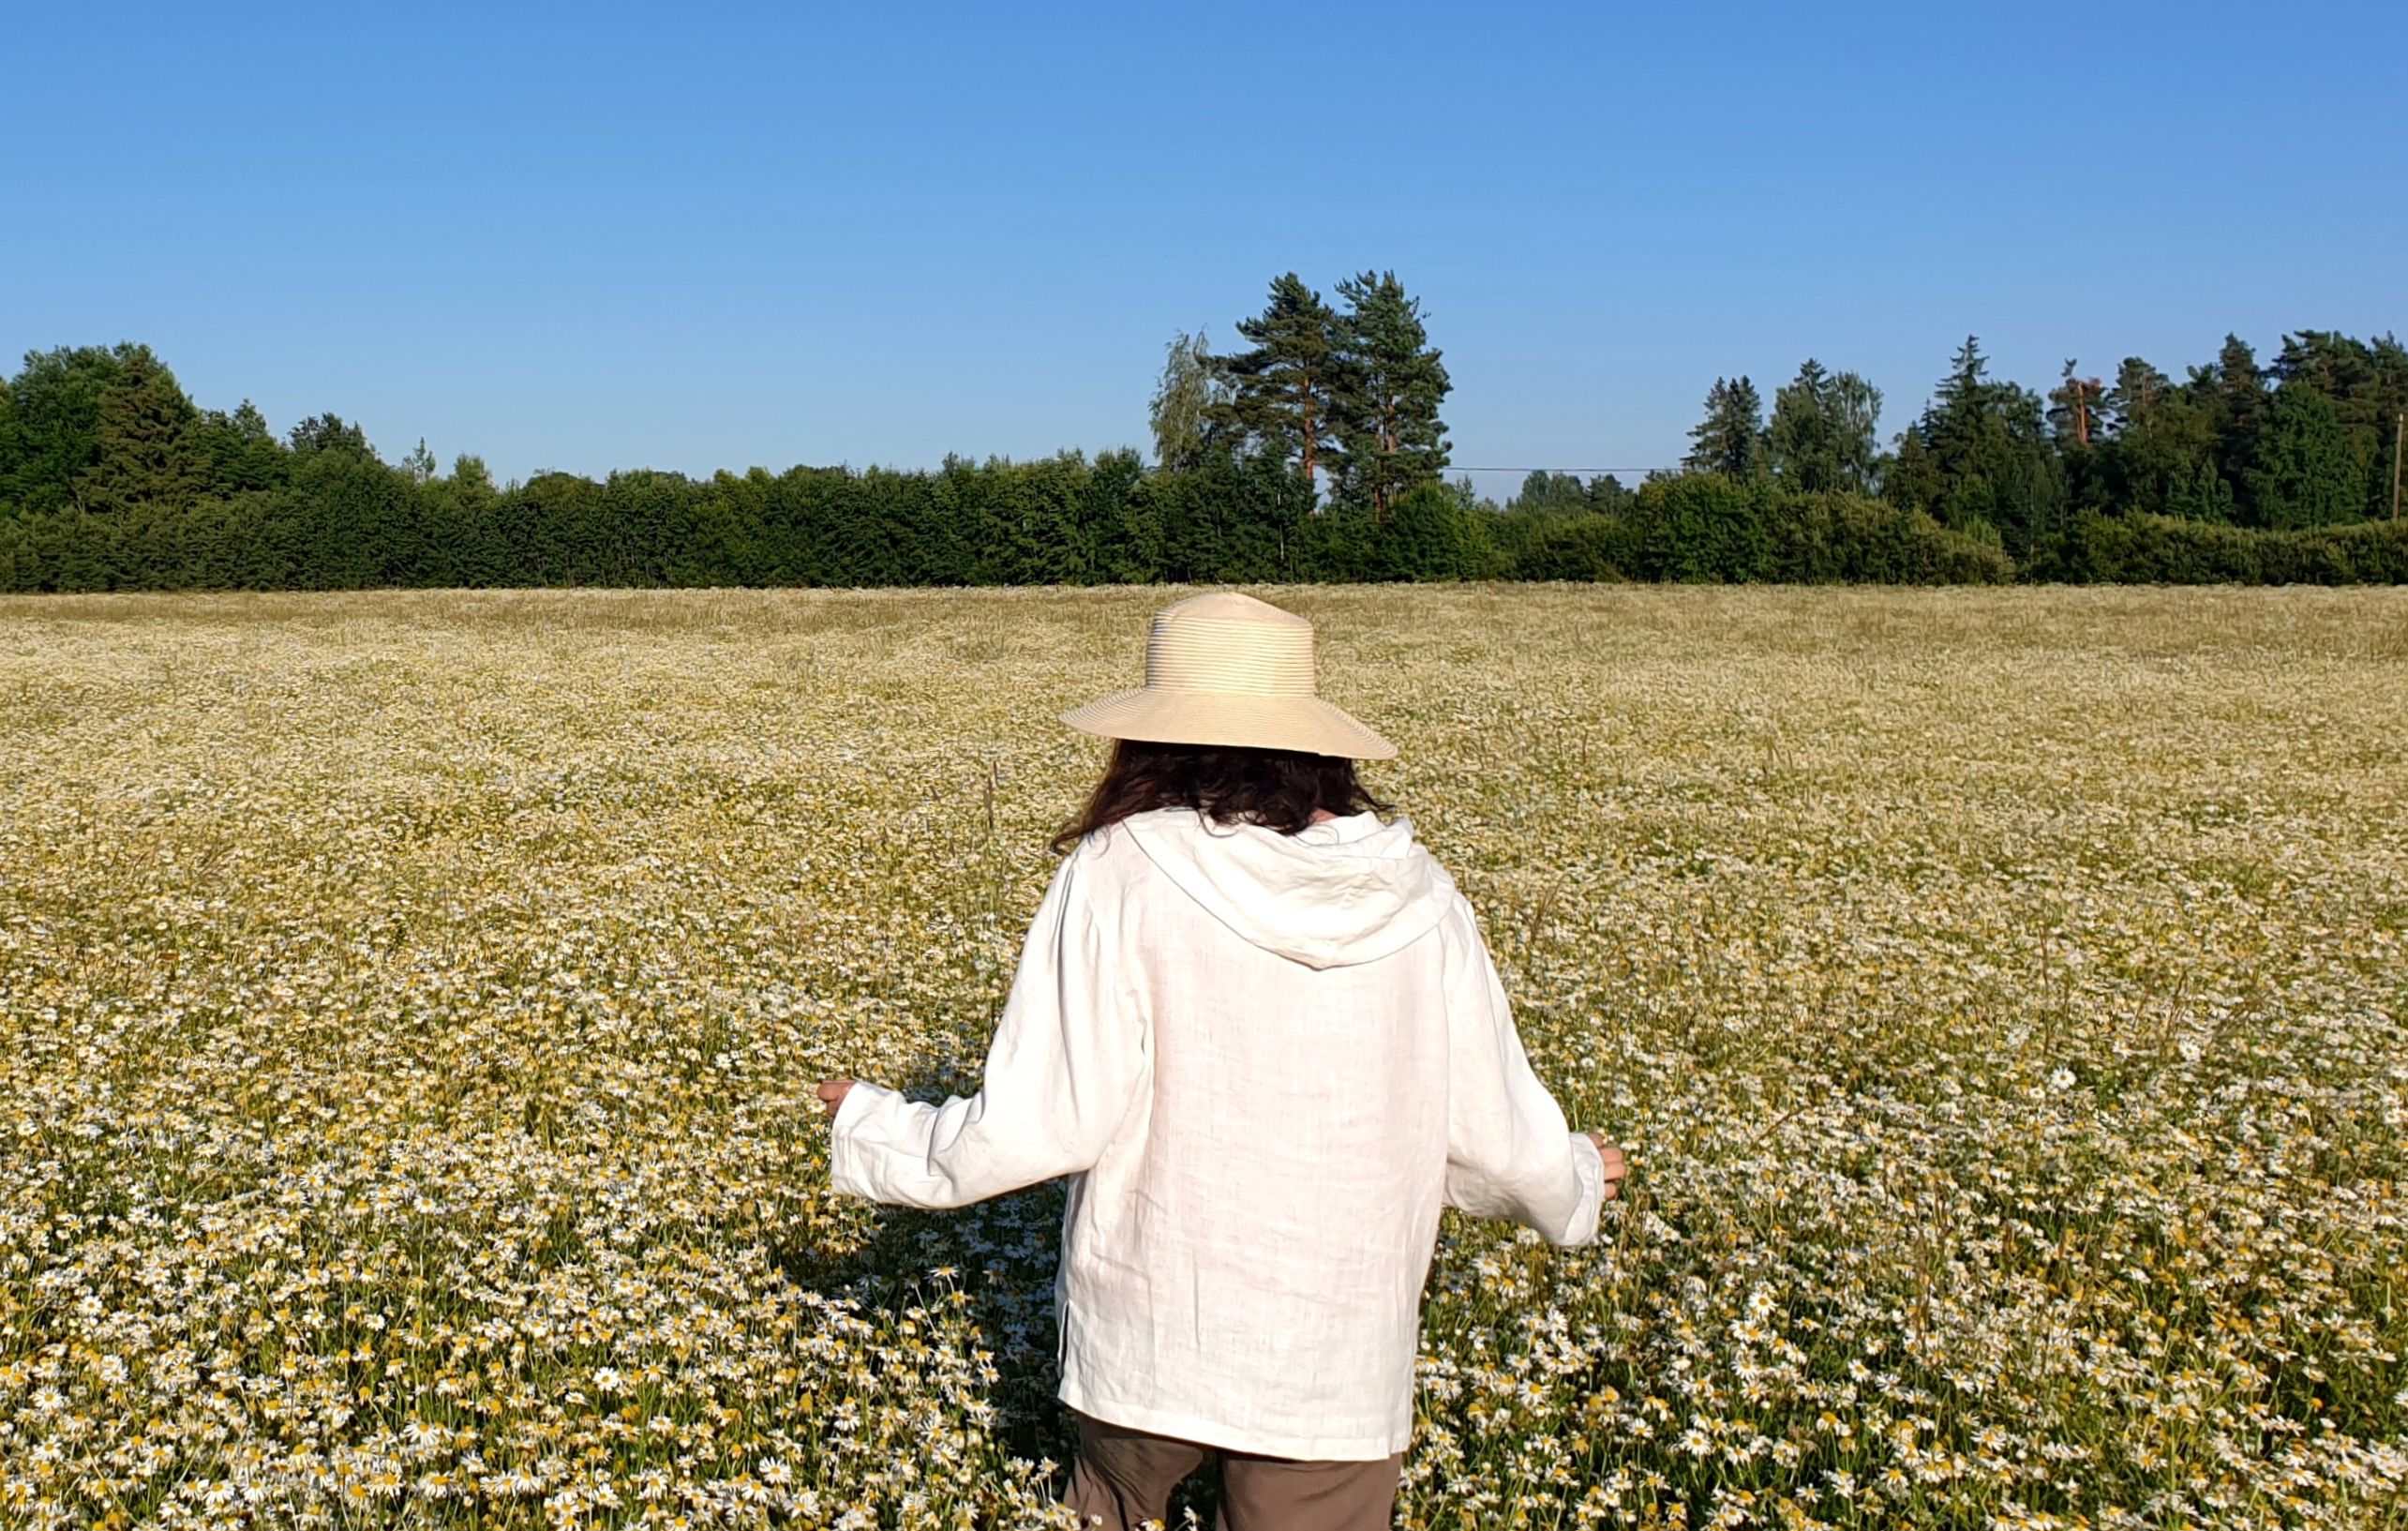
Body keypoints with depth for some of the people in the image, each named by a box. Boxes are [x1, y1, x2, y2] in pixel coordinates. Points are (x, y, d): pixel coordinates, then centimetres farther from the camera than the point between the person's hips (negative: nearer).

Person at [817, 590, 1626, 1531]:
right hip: (1340, 1365, 2)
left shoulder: (1121, 876, -15)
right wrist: (1575, 1184, 23)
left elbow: (1043, 1126, -15)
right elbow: (1493, 1134, 0)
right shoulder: (1415, 895, -5)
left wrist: (871, 1127, 3)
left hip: (1150, 1341, -2)